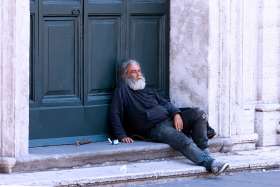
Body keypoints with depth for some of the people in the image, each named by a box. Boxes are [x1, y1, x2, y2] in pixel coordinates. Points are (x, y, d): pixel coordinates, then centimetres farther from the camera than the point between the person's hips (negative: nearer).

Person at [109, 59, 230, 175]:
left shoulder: (148, 91, 29)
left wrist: (176, 114, -3)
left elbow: (165, 103, 20)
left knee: (198, 114, -15)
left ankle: (203, 151, -20)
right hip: (154, 127, -7)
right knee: (182, 139, -33)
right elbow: (115, 115, 1)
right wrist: (122, 136, -11)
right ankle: (209, 163, -43)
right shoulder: (123, 90, 9)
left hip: (170, 118, 7)